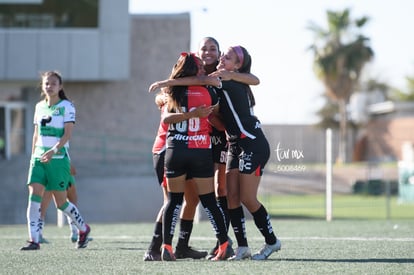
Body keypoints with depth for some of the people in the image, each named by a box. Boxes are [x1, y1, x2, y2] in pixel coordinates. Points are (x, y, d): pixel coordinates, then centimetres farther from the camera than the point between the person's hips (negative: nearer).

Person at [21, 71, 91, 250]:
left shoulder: (66, 106, -3)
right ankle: (33, 240, -14)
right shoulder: (40, 107, 13)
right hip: (39, 157, 5)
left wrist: (53, 150, -26)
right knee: (34, 195, -12)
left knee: (60, 202, 2)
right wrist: (33, 156, 15)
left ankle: (83, 228, 27)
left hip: (58, 157, -5)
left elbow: (67, 134, -12)